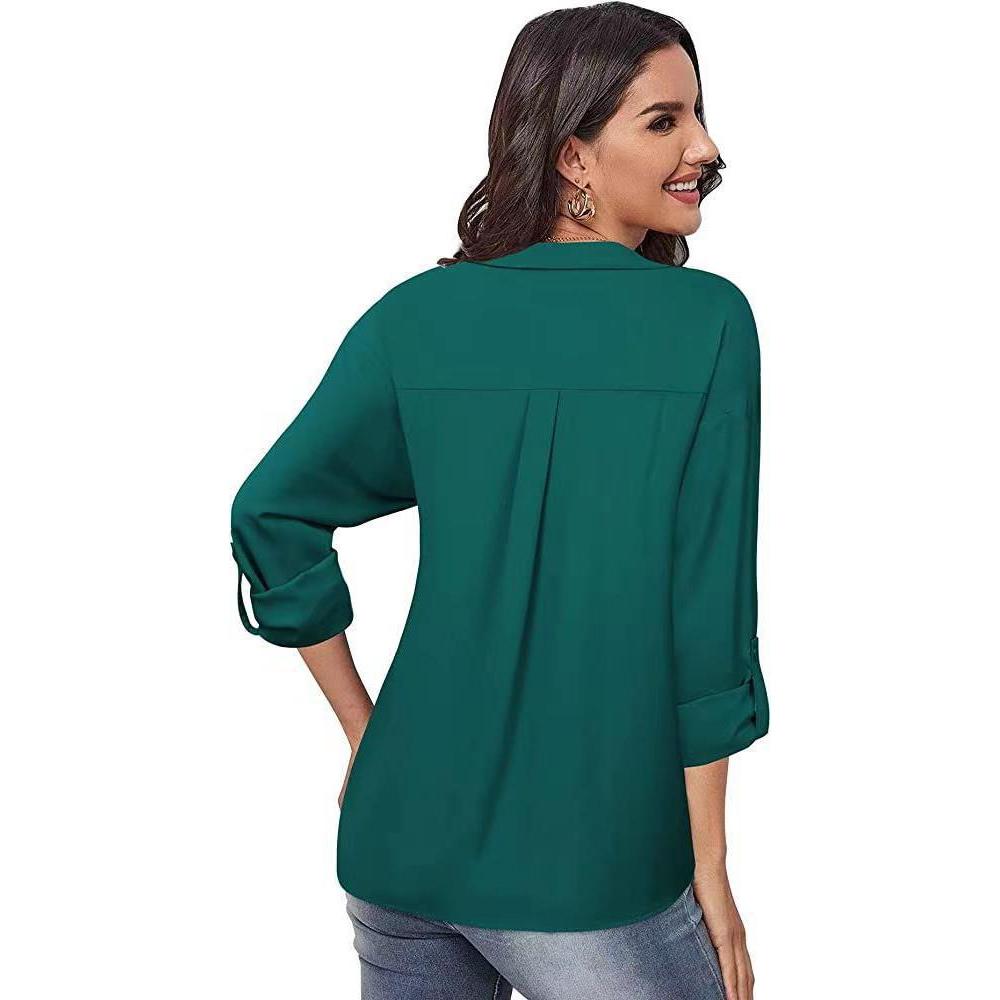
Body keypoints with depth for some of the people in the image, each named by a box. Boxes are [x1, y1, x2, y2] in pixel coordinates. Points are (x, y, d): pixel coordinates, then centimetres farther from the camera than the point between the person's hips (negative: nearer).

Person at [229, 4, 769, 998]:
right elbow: (708, 614, -12)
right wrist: (709, 868, -3)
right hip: (588, 873, -3)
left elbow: (270, 516, -2)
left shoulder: (417, 316, -1)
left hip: (404, 840, 4)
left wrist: (366, 730, 7)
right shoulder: (709, 321, -10)